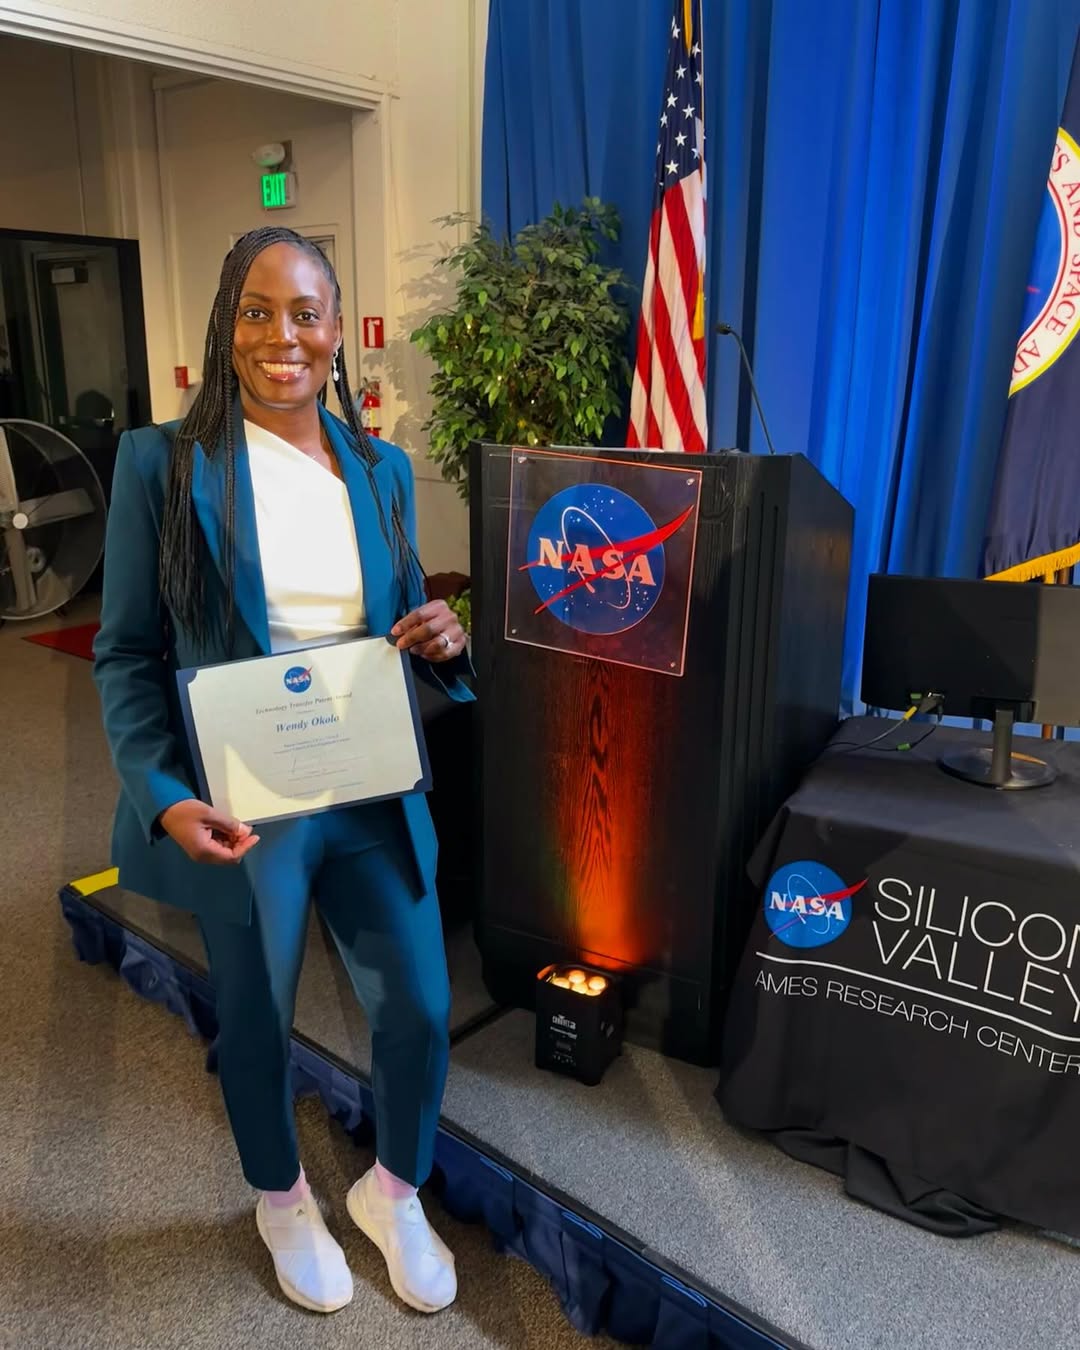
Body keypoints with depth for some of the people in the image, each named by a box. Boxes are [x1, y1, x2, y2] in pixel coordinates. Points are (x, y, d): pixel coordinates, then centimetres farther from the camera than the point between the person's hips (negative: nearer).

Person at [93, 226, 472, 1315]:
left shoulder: (382, 469, 5)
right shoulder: (159, 463, -7)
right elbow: (126, 654, -6)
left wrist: (441, 643, -11)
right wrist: (164, 797, -18)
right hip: (239, 810, -3)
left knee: (420, 1008, 11)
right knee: (256, 1024, 17)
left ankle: (392, 1192, 42)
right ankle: (282, 1201, 48)